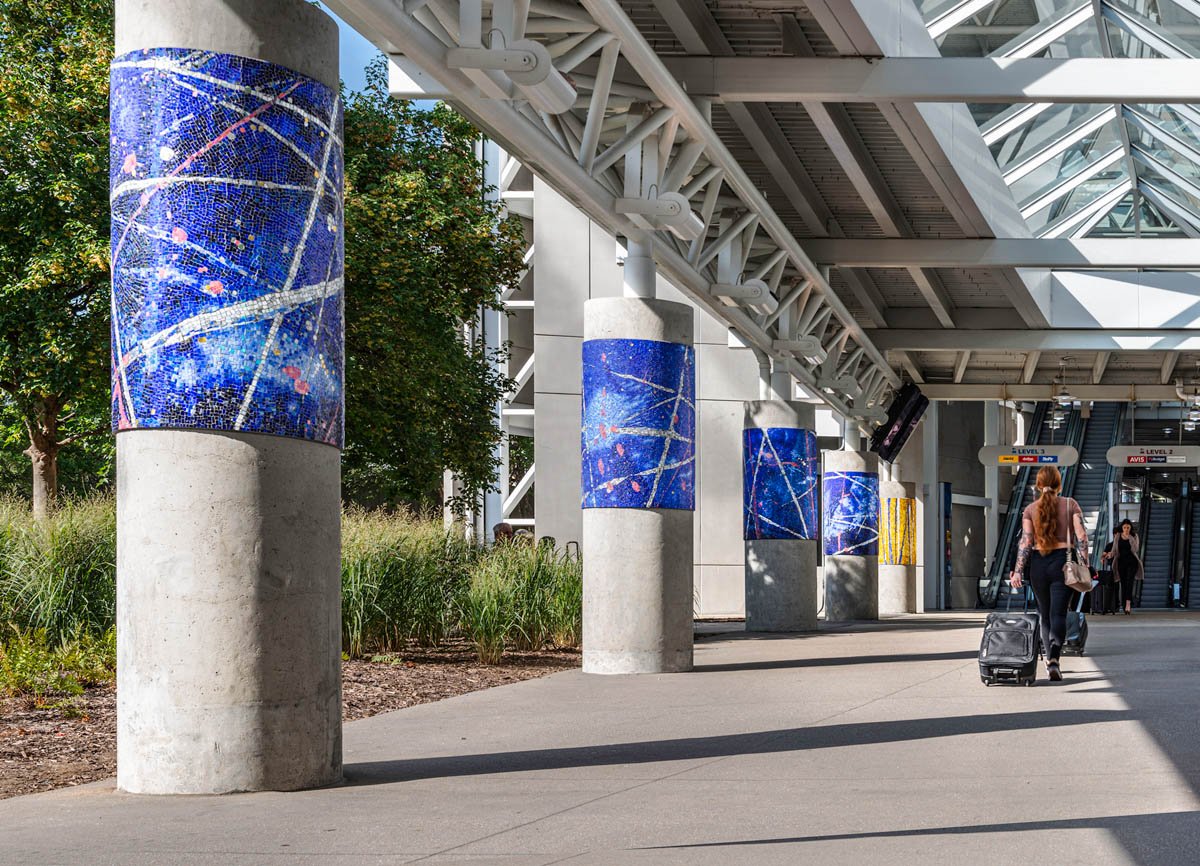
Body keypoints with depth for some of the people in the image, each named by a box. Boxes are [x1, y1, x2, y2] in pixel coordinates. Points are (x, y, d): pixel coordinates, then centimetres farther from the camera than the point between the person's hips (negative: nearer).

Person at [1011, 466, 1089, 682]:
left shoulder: (1030, 510, 5)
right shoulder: (1070, 505, 3)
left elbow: (1025, 541, -4)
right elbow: (1081, 537, -4)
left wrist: (1018, 571, -7)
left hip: (1038, 563, 2)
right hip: (1062, 561, -1)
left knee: (1044, 614, 16)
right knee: (1058, 613, -6)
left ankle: (1049, 659, 21)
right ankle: (1054, 659, -27)